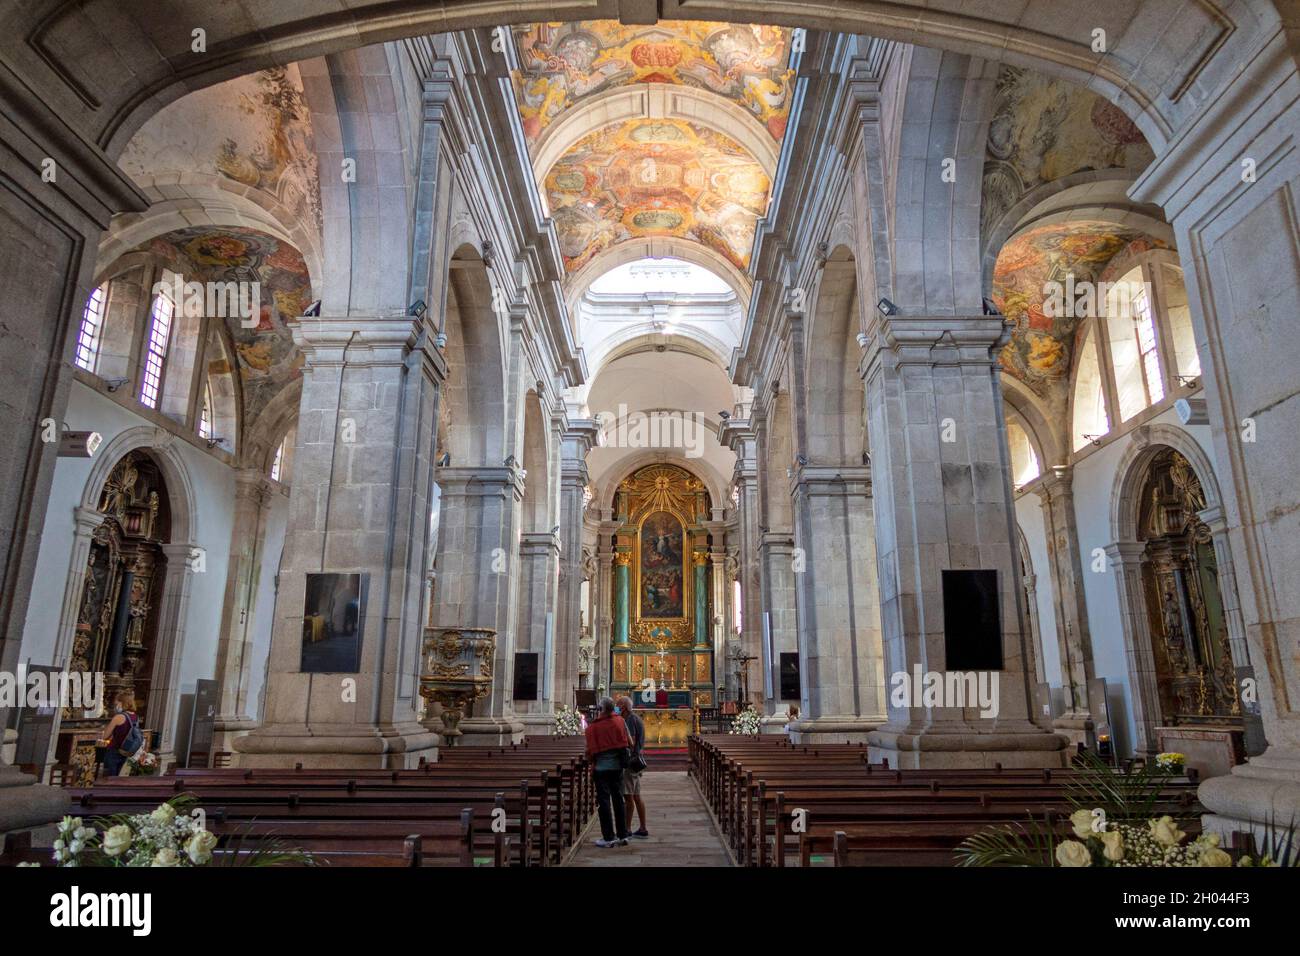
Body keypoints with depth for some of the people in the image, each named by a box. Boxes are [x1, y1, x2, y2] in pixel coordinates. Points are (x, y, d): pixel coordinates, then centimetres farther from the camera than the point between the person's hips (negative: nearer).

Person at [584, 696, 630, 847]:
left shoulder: (593, 727, -12)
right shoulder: (619, 721, -3)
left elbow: (591, 751, -10)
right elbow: (629, 743, 1)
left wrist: (591, 761, 11)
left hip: (601, 768, -4)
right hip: (618, 766, 4)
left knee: (604, 801, 4)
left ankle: (609, 837, 6)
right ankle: (622, 835, 18)